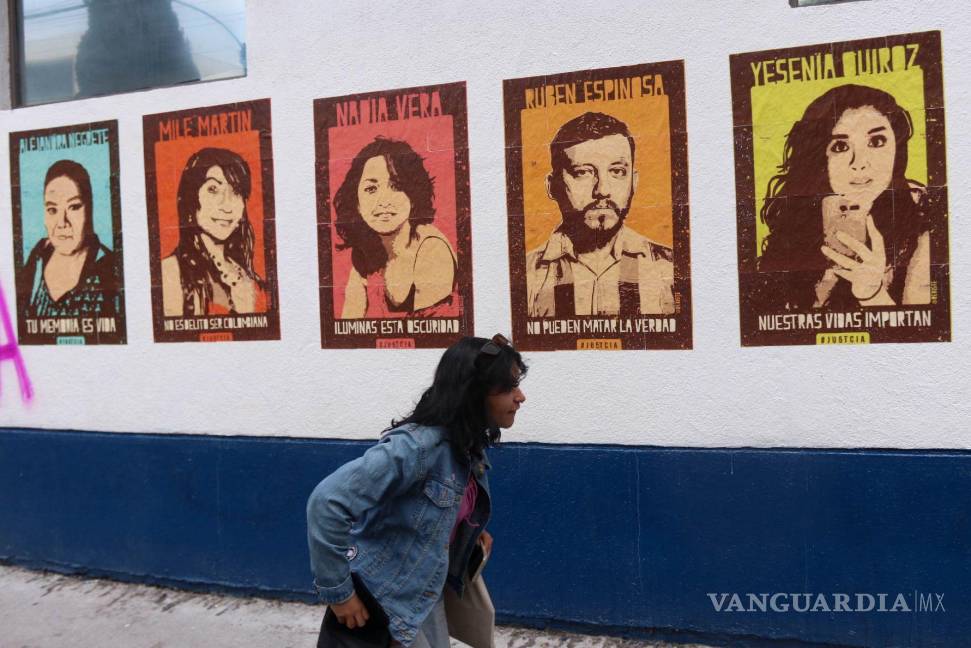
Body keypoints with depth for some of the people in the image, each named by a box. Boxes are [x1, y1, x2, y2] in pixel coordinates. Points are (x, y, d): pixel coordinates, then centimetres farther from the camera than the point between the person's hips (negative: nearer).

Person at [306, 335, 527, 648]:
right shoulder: (417, 445, -30)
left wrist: (471, 529, 5)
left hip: (428, 593, 8)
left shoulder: (471, 444, -2)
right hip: (384, 599, -8)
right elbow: (328, 501, -34)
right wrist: (337, 592, -27)